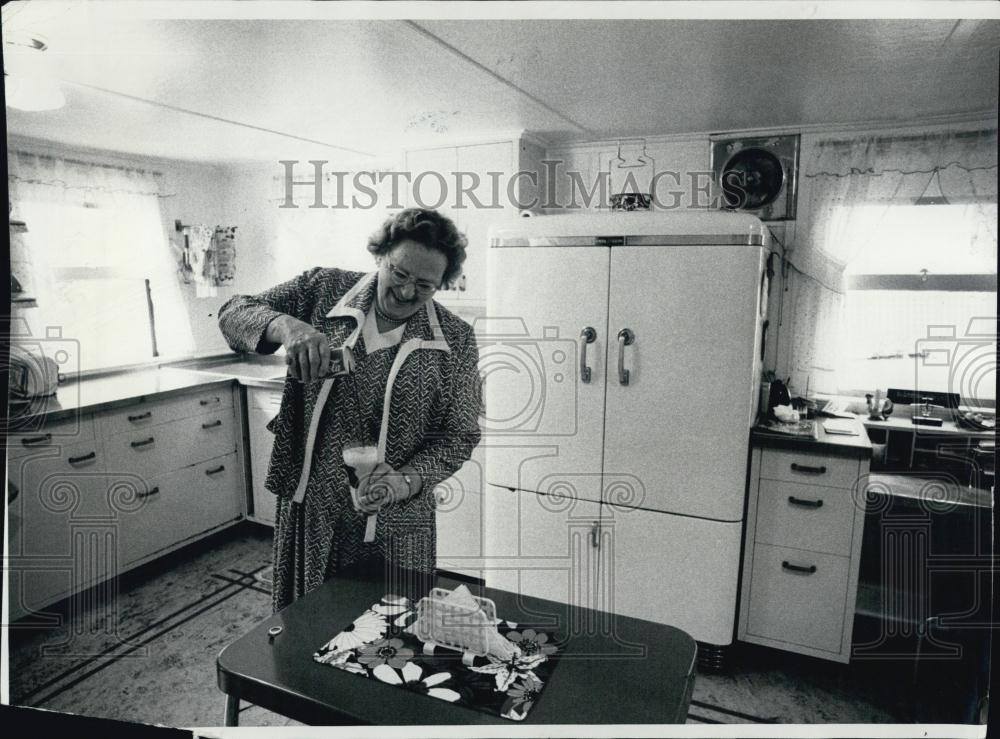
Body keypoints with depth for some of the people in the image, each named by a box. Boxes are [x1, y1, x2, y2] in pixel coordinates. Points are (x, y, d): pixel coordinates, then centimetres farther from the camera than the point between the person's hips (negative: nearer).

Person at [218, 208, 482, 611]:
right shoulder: (322, 289, -3)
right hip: (308, 506, 2)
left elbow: (459, 434, -4)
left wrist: (406, 482, -20)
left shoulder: (456, 340, -6)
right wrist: (285, 326, -24)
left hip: (394, 522, -1)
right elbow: (233, 313, -3)